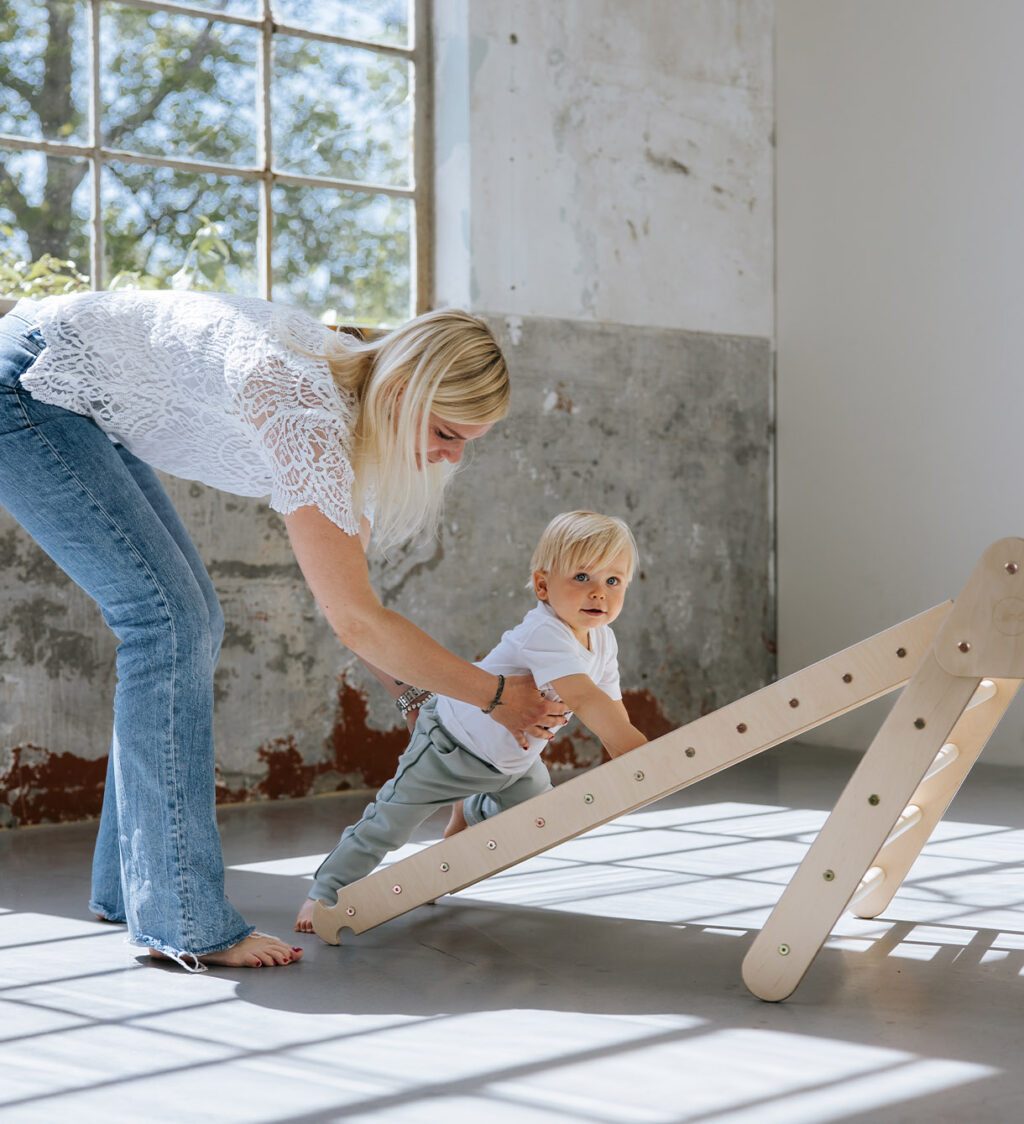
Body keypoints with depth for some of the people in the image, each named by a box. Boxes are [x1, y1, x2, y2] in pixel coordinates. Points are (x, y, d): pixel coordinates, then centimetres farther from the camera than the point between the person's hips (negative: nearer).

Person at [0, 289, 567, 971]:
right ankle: (182, 921, -11)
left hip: (88, 412, 10)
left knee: (188, 622, 7)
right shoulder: (309, 415, -31)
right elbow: (355, 620, -27)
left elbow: (346, 587, 7)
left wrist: (405, 685, 4)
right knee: (171, 617, -17)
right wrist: (495, 697, -18)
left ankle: (128, 885, 15)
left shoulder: (355, 390, -2)